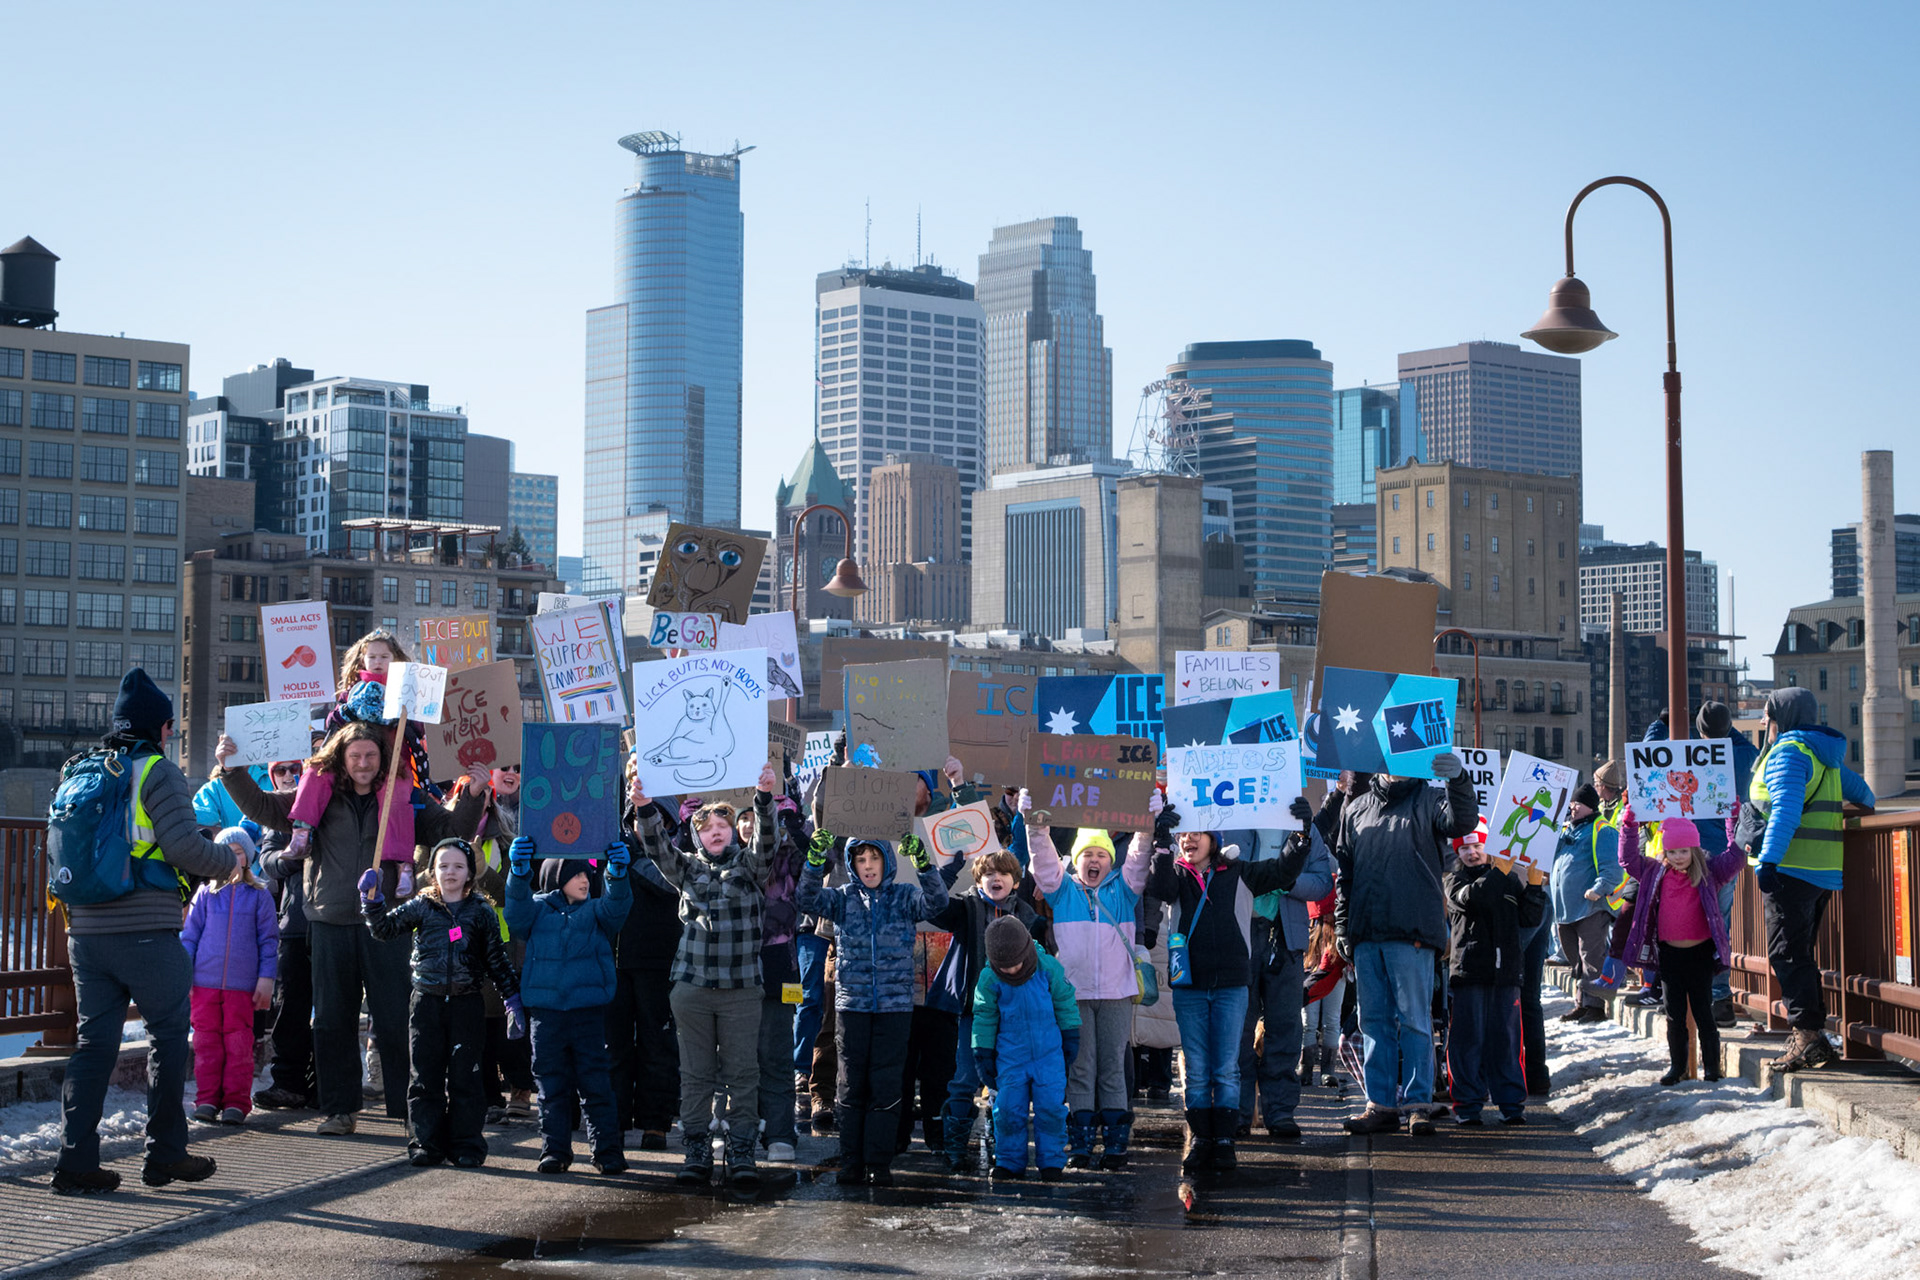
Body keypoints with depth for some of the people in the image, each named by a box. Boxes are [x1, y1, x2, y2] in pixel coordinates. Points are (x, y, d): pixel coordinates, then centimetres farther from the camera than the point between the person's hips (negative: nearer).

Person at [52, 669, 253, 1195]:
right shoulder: (159, 772, -7)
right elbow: (185, 848, -15)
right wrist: (232, 859, 2)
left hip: (86, 931, 6)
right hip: (146, 934, -6)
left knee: (95, 1040, 8)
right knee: (169, 1035, 7)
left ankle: (76, 1160, 2)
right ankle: (164, 1154, 12)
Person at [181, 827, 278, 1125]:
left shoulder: (259, 896, 6)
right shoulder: (205, 894, 9)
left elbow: (269, 940, 7)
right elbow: (189, 935, 12)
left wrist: (267, 978, 1)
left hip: (242, 985, -1)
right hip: (205, 982, 1)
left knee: (239, 1044, -1)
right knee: (206, 1042, 3)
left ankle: (236, 1103, 3)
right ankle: (207, 1100, 9)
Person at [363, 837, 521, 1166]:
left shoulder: (482, 912, 4)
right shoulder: (420, 907, 6)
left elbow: (497, 961, 7)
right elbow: (385, 928, -1)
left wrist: (513, 1002, 4)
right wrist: (372, 899, -16)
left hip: (467, 1004, -1)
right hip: (427, 1002, 1)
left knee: (464, 1077, 2)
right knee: (425, 1077, 3)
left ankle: (466, 1144, 10)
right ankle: (425, 1144, 11)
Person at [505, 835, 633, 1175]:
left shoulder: (595, 911, 11)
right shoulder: (537, 910, 9)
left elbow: (616, 906, -9)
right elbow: (516, 910, -10)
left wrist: (618, 873, -29)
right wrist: (518, 871, -28)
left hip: (588, 1009, 0)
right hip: (545, 1010, 0)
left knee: (595, 1083, -1)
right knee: (552, 1084, 5)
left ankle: (607, 1150, 3)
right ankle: (555, 1150, 12)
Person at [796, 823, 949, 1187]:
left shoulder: (904, 896, 4)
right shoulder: (844, 898, 7)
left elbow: (935, 901, -14)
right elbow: (809, 900, -9)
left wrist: (923, 863, -31)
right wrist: (816, 860, -25)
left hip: (895, 1006, -1)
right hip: (851, 1004, 1)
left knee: (886, 1087, -1)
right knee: (851, 1085, 3)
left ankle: (879, 1163, 5)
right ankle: (851, 1163, 9)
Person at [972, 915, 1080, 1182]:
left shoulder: (1049, 969, -9)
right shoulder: (989, 979, -9)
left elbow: (1065, 1003, 6)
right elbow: (984, 1017, 2)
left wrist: (1070, 1037, 10)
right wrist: (983, 1053, 3)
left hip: (1049, 1051, 0)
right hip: (1010, 1054, 0)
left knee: (1051, 1106, -4)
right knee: (1009, 1108, -4)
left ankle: (1051, 1161, 9)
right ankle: (1009, 1162, 11)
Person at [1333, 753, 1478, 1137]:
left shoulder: (1429, 800, 5)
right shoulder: (1356, 809, 18)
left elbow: (1463, 821, -16)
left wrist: (1458, 778, -33)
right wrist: (1342, 927, 12)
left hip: (1411, 932, -4)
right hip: (1365, 934, 4)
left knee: (1415, 1019, -3)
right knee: (1374, 1020, 6)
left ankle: (1418, 1103, 1)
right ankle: (1380, 1104, 11)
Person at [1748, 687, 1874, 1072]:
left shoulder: (1787, 752, -10)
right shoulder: (1826, 757, 18)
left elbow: (1785, 810, -21)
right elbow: (1861, 793, 30)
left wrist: (1767, 860, -26)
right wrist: (1859, 810, 52)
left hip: (1793, 868, -9)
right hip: (1824, 872, 9)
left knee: (1787, 953, -9)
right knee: (1800, 952, 15)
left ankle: (1809, 1037, -14)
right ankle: (1810, 1032, 15)